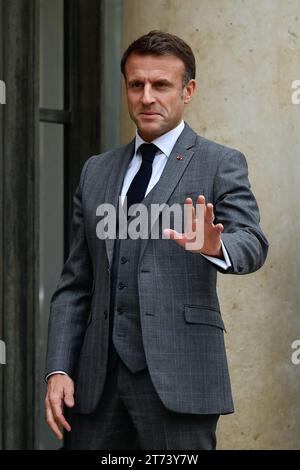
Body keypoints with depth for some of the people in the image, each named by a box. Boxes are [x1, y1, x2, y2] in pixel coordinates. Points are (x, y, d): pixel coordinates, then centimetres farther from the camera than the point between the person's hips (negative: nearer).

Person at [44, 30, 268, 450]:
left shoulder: (221, 164, 3)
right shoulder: (97, 171, 15)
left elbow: (252, 244, -12)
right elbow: (75, 284, 15)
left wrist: (215, 247, -34)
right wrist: (58, 369, 4)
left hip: (178, 375, -4)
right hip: (98, 375, 4)